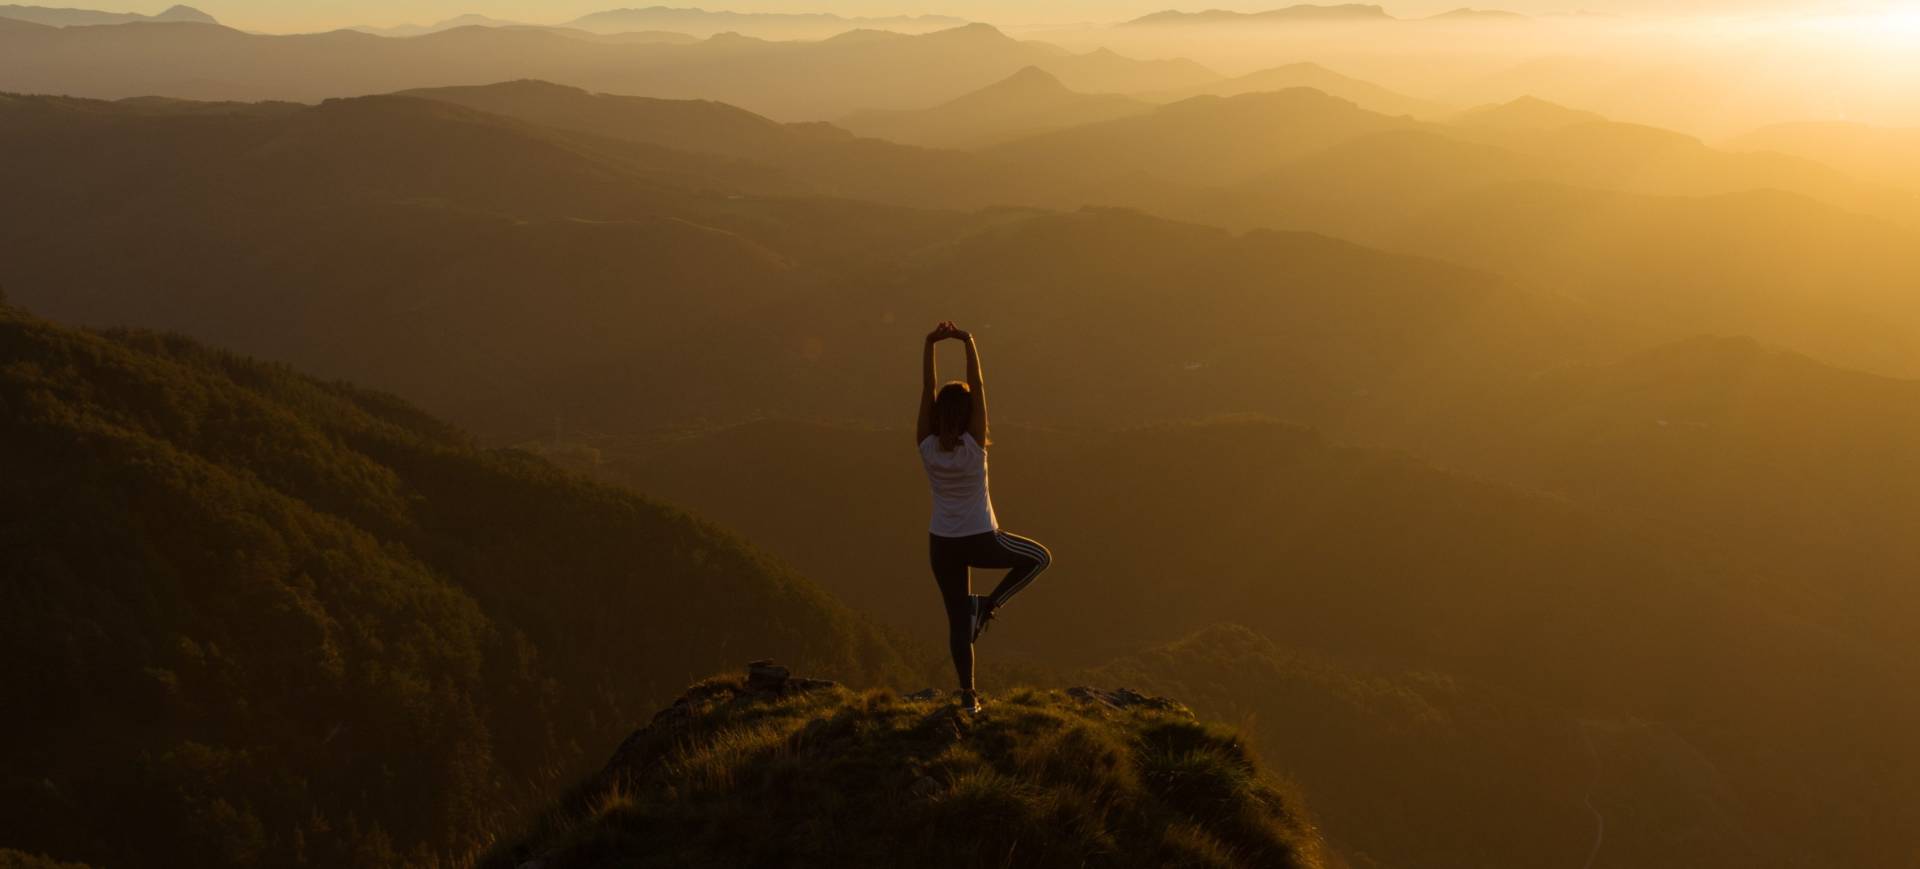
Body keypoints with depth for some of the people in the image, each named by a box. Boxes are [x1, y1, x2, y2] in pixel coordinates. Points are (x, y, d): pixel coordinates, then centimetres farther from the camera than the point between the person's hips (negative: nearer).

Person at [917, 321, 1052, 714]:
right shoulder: (974, 446, -19)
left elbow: (927, 391, -13)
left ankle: (968, 695, 15)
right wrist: (968, 344, -22)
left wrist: (930, 344, -16)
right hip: (981, 541, -3)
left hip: (942, 544, 3)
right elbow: (978, 388, -21)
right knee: (1039, 557, 21)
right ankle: (989, 604, 8)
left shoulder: (927, 446, -12)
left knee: (958, 619, 12)